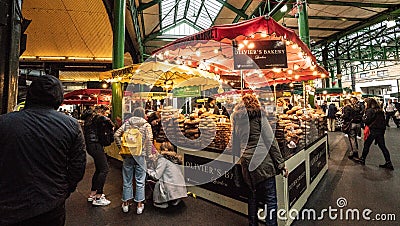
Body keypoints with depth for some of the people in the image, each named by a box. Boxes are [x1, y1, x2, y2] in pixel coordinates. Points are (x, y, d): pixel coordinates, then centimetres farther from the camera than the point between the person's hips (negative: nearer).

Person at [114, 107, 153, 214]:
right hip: (140, 155, -2)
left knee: (127, 180, 15)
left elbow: (116, 135, -1)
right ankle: (139, 205, 18)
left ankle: (126, 204, 28)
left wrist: (121, 147, 7)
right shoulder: (146, 125, -3)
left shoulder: (127, 123, 5)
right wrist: (148, 154, -5)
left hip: (128, 154, 3)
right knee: (140, 181, 9)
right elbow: (149, 140, -13)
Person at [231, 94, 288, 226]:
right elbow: (270, 140, -5)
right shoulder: (259, 114, -2)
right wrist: (281, 164, -3)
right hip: (263, 161, -5)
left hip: (247, 163, 5)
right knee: (270, 199, 3)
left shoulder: (237, 118, 12)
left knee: (253, 195, 20)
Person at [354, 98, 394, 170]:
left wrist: (363, 117, 2)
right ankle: (388, 163, 11)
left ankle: (362, 159, 15)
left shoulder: (370, 110, -12)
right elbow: (383, 119, 15)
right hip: (381, 130, 7)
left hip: (374, 130, -7)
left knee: (366, 144, 5)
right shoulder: (379, 110, 12)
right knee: (382, 146, 10)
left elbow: (366, 120, -16)